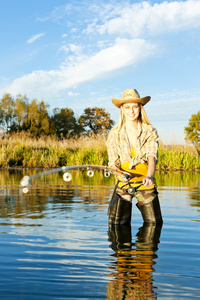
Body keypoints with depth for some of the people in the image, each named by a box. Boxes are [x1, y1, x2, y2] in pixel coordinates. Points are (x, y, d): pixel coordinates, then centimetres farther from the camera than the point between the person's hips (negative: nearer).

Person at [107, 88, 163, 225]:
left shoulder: (150, 132, -3)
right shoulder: (114, 135, -1)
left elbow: (152, 156, -18)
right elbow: (113, 163, -2)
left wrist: (149, 176, -39)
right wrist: (120, 174, -26)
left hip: (146, 184, 0)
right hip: (123, 184, 0)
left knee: (154, 224, 5)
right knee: (117, 224, -8)